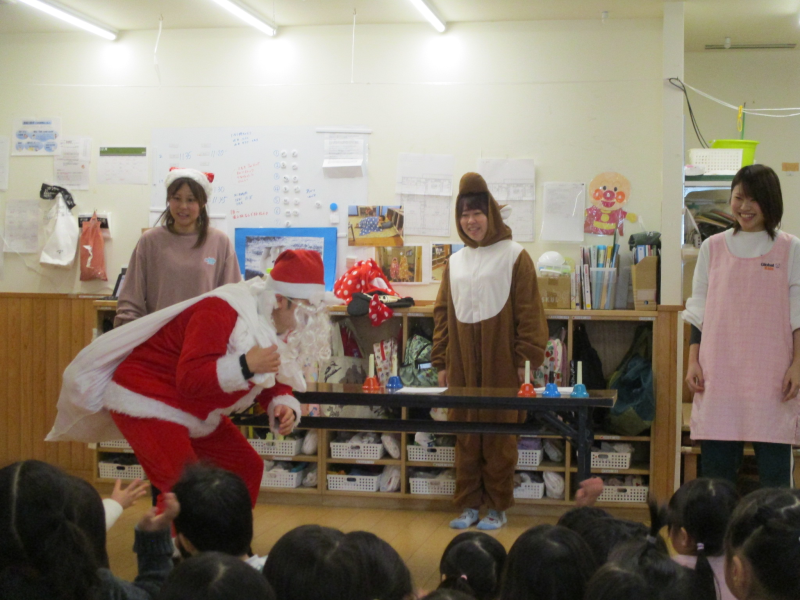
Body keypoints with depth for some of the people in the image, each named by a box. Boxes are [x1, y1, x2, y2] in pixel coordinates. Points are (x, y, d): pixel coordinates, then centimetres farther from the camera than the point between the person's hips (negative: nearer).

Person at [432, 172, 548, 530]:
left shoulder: (513, 256, 0)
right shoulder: (456, 262, 14)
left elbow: (529, 311, -5)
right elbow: (443, 313, 15)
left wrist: (525, 359, -10)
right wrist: (441, 362, 9)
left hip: (500, 365, -4)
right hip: (462, 366, 4)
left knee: (498, 436, 1)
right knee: (465, 436, 7)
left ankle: (498, 506, 11)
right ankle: (469, 504, 16)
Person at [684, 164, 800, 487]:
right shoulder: (713, 247, 9)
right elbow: (698, 310, 11)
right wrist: (693, 361, 4)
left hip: (772, 375, -2)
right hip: (719, 373, 2)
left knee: (774, 466, 0)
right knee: (716, 462, 4)